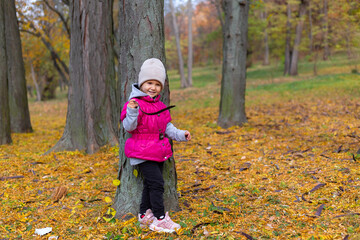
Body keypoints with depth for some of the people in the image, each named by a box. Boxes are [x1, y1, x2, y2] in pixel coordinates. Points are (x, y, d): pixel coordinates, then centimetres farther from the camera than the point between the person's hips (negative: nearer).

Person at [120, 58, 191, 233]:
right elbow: (129, 127, -20)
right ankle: (160, 219, -1)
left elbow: (167, 127, 20)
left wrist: (180, 134, 8)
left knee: (150, 184, 15)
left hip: (159, 152, 8)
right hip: (143, 153, -8)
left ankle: (145, 215, 28)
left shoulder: (160, 106, 13)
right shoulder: (135, 103, -13)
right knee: (156, 183, -11)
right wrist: (132, 112, -36)